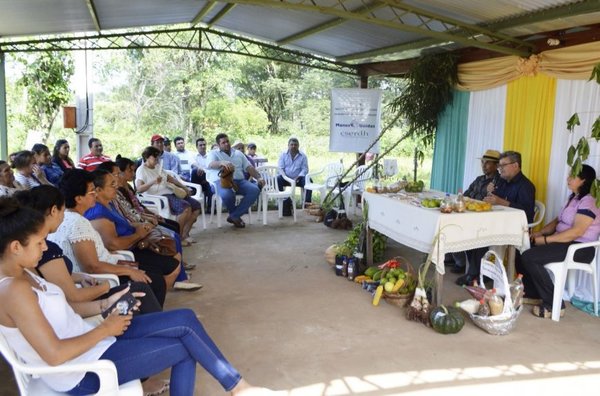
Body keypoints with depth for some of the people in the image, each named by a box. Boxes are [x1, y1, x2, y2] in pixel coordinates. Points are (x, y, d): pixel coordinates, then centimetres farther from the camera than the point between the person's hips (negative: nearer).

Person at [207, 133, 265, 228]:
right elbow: (211, 165, -12)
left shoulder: (238, 153, 25)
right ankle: (236, 216, -7)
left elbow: (249, 167, 19)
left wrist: (258, 177, 0)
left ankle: (234, 216, -18)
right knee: (227, 195, -40)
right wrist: (222, 162, -35)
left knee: (255, 190, -26)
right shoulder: (214, 153, 11)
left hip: (239, 180, 4)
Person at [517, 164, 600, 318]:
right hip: (563, 242, 10)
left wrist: (545, 240, -23)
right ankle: (534, 295, 10)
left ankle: (554, 305, -15)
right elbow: (558, 221, 18)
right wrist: (539, 233, 2)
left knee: (529, 257, -25)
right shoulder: (573, 198, 15)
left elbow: (577, 231, -25)